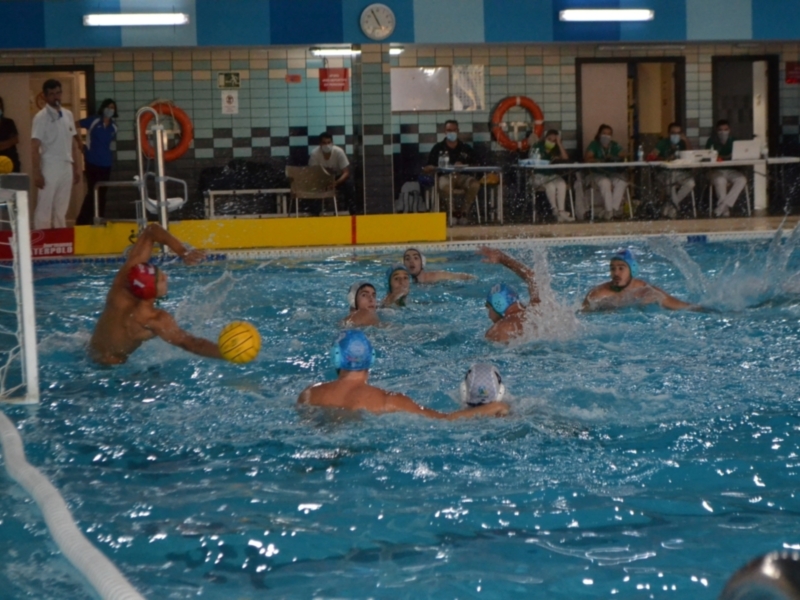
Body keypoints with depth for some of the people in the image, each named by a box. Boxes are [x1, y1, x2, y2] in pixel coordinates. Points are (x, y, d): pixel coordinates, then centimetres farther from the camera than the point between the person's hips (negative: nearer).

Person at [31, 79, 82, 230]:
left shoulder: (68, 115, 10)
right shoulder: (41, 117, -7)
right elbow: (35, 147, -9)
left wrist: (77, 167, 11)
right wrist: (37, 172, -14)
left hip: (66, 166, 5)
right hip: (50, 167, -5)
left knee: (62, 209, 9)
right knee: (44, 208, -3)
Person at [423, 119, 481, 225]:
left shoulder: (466, 148, 16)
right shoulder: (438, 148, 11)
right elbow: (429, 168, 5)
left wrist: (463, 166, -8)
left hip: (462, 177, 2)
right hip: (445, 176, -2)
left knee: (475, 184, -31)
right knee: (444, 185, -40)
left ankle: (464, 213, -14)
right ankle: (453, 212, -18)